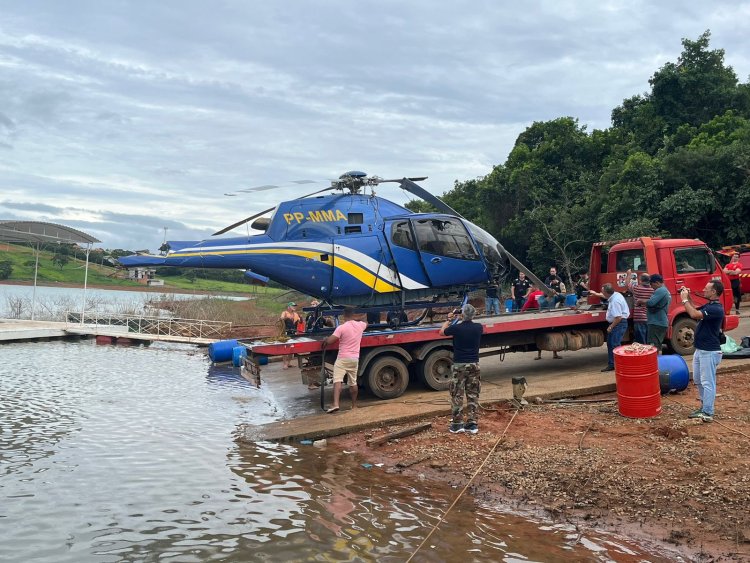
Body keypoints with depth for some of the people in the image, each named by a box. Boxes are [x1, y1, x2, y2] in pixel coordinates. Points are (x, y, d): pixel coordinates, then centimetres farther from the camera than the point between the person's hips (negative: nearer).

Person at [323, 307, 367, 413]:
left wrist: (325, 340, 6)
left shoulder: (341, 327, -13)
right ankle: (354, 405, 24)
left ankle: (335, 404, -27)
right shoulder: (360, 325, 4)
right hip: (355, 358, 5)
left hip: (343, 358, -5)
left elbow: (329, 341, -16)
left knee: (337, 380, -12)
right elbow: (366, 323, 31)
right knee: (353, 382, 16)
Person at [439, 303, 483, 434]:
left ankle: (457, 424, 6)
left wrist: (449, 319, 18)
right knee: (473, 395, 9)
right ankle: (472, 423, 10)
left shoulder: (456, 328, -15)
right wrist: (466, 320, 25)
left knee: (457, 395, 5)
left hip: (459, 365, -4)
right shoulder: (478, 328, -4)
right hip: (474, 364, 4)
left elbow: (442, 332, 6)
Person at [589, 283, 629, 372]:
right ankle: (611, 365, 21)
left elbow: (618, 317, -28)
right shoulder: (614, 294, 4)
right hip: (616, 324, 11)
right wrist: (595, 293, 43)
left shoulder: (615, 301, -26)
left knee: (615, 345, -11)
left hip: (619, 324, -11)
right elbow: (605, 296, 30)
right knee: (610, 344, 15)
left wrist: (610, 327, -17)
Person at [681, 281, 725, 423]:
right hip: (700, 349, 10)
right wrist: (688, 298, 11)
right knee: (698, 380, 17)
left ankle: (707, 413, 0)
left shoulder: (716, 309, -21)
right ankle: (704, 407, 28)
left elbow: (694, 314, -31)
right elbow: (695, 311, 25)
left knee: (707, 382, -5)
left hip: (709, 352, -10)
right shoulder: (708, 305, 11)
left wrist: (684, 299, -18)